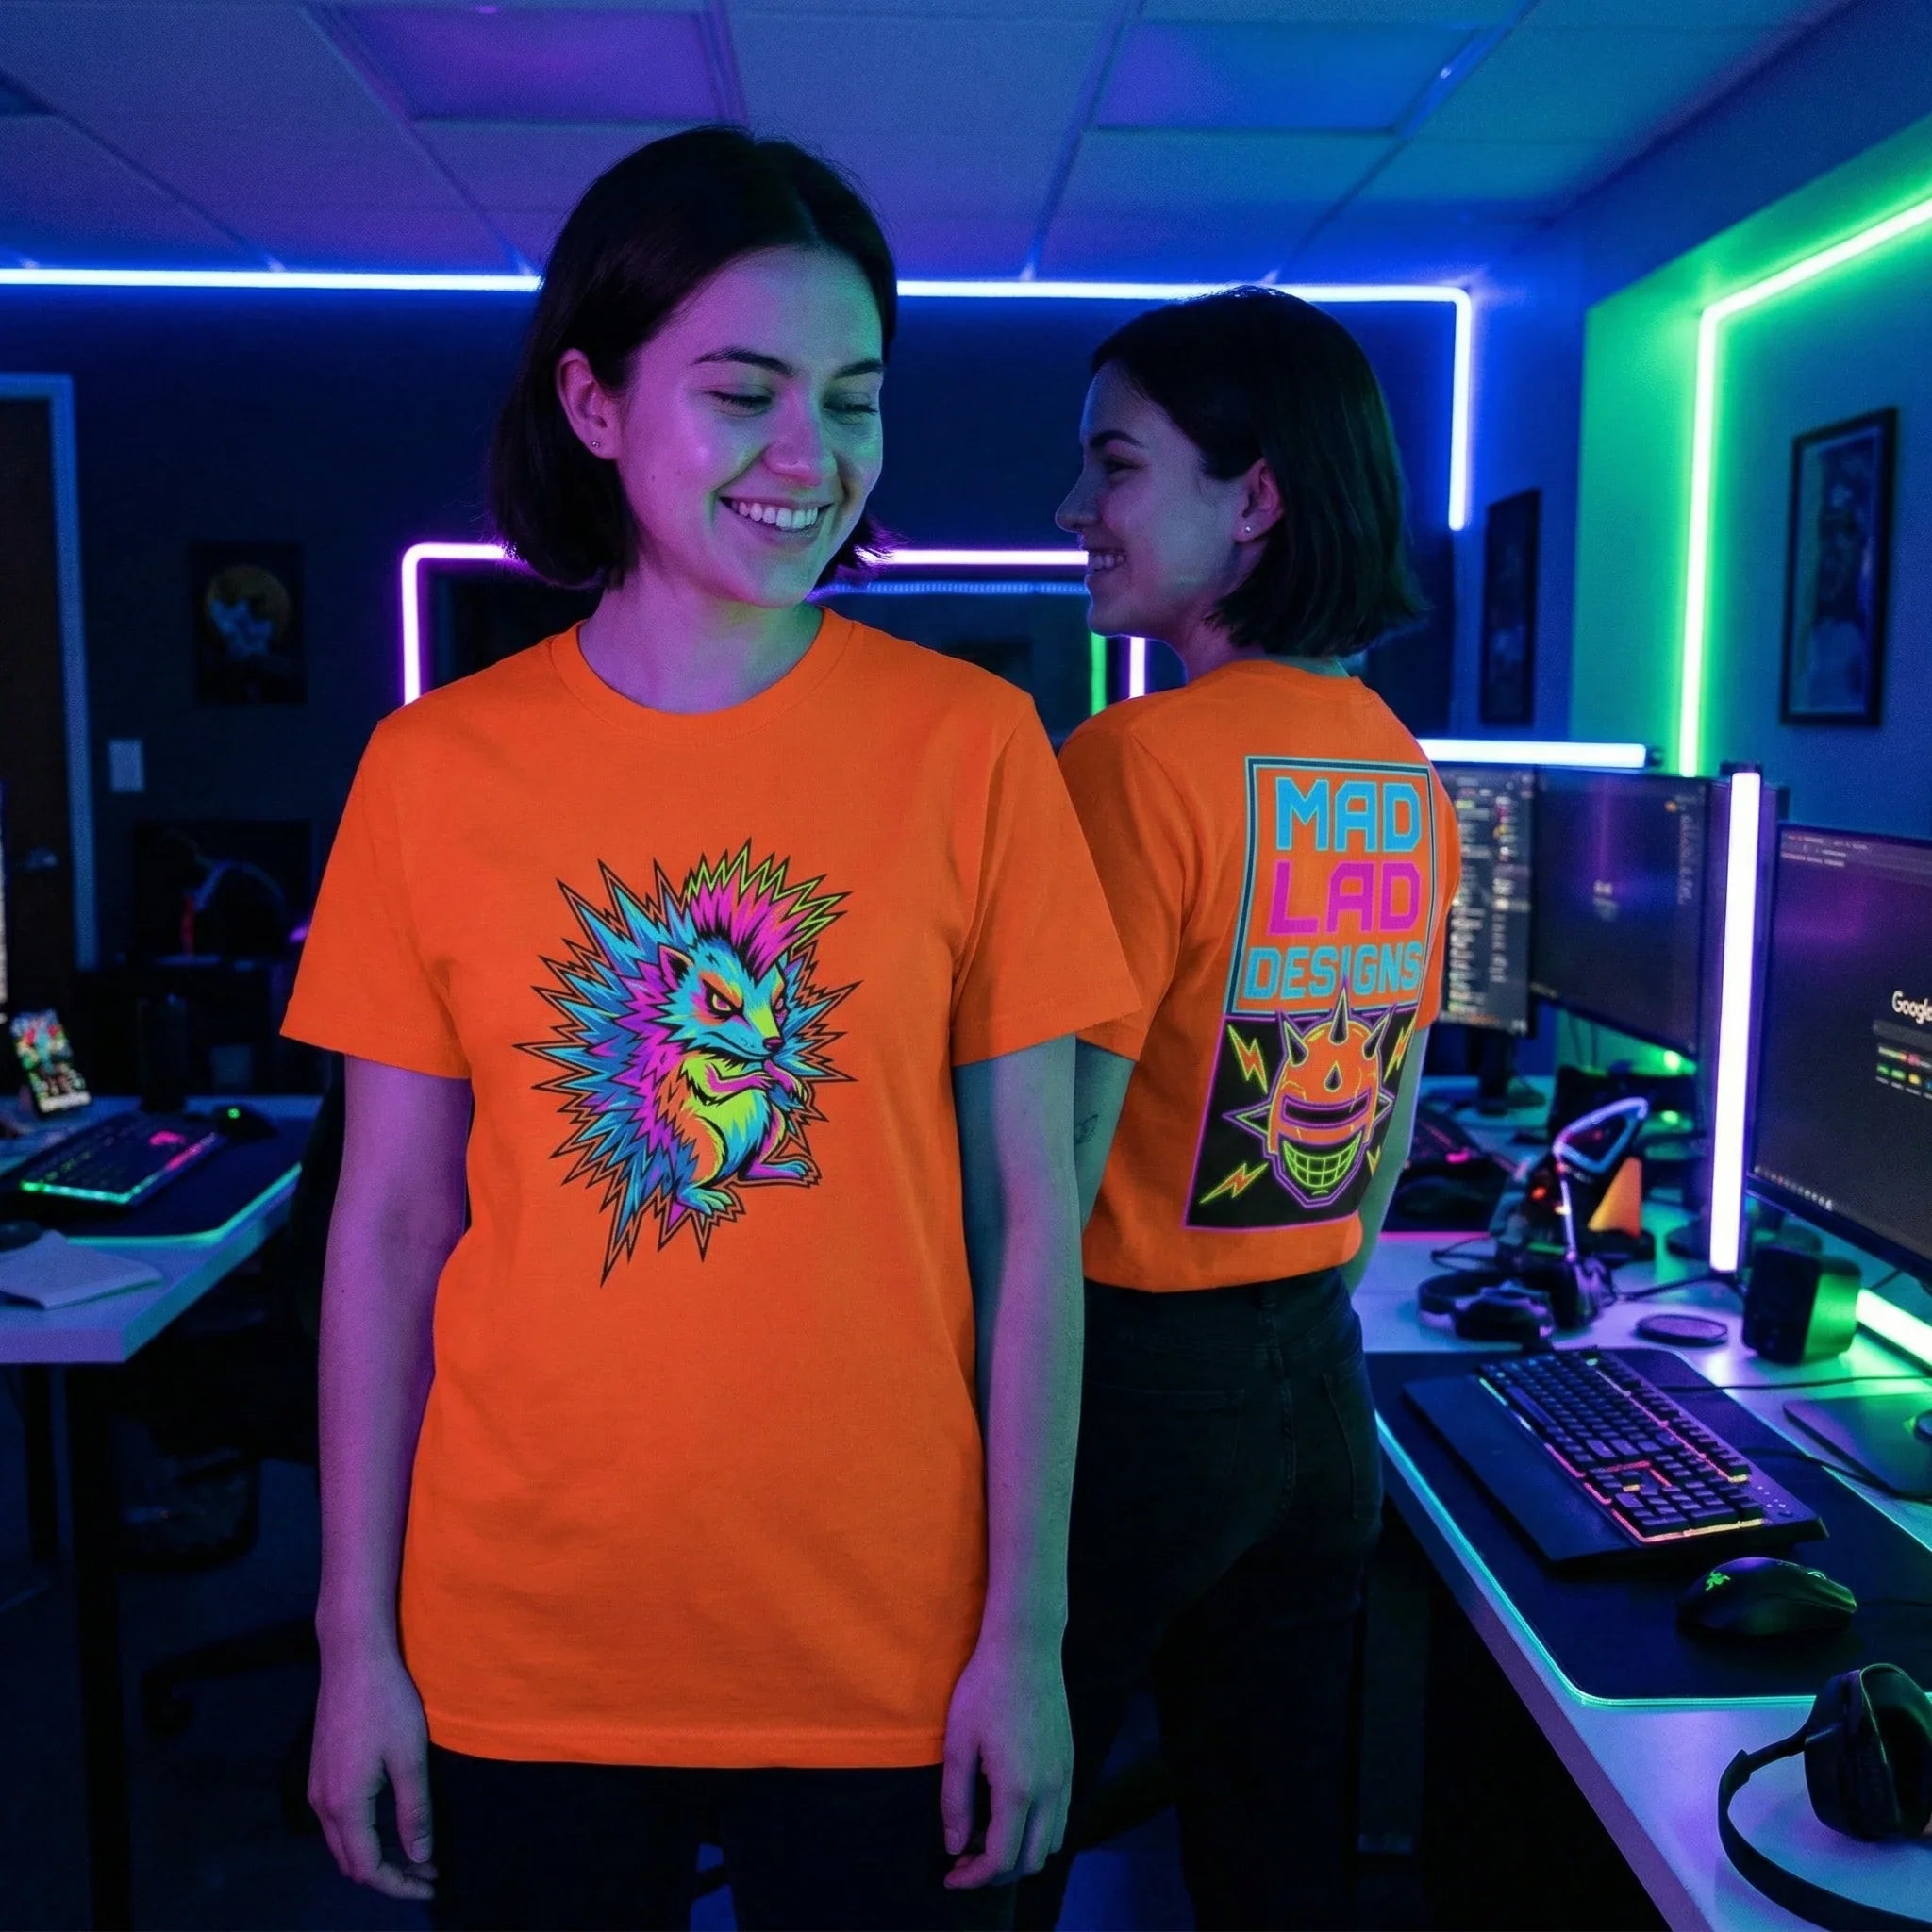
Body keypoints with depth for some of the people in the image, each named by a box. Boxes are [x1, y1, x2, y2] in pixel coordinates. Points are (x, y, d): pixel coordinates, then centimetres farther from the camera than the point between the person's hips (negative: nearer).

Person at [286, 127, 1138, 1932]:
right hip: (518, 1661, 2)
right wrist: (357, 1638, 1)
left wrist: (1026, 1629, -5)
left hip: (886, 1655, -1)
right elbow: (389, 1224, 1)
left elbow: (1028, 1213, -5)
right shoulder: (434, 766, -3)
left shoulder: (970, 746, -7)